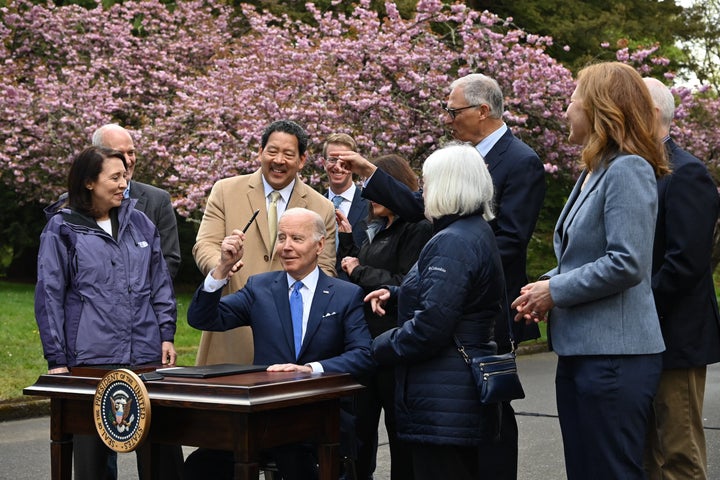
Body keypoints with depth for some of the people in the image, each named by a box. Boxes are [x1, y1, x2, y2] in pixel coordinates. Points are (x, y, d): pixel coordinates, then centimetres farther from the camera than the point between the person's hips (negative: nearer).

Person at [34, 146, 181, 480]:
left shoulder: (139, 222, 11)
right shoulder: (61, 228, 1)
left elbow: (161, 284, 14)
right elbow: (49, 296, 0)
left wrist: (166, 335, 5)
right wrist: (56, 359, -4)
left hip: (146, 353, 3)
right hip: (90, 356, -3)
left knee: (161, 447, 3)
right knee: (92, 448, 5)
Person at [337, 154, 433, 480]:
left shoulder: (417, 229, -11)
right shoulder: (379, 231, 17)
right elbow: (354, 278, 18)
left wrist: (359, 271, -10)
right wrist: (347, 239, 11)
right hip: (367, 343, 9)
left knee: (400, 431, 4)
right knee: (358, 428, 12)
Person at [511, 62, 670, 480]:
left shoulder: (628, 170, -14)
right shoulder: (592, 172, 16)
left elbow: (627, 263, -22)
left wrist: (555, 290, -13)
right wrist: (545, 289, 4)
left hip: (615, 355, -10)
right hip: (579, 350, 10)